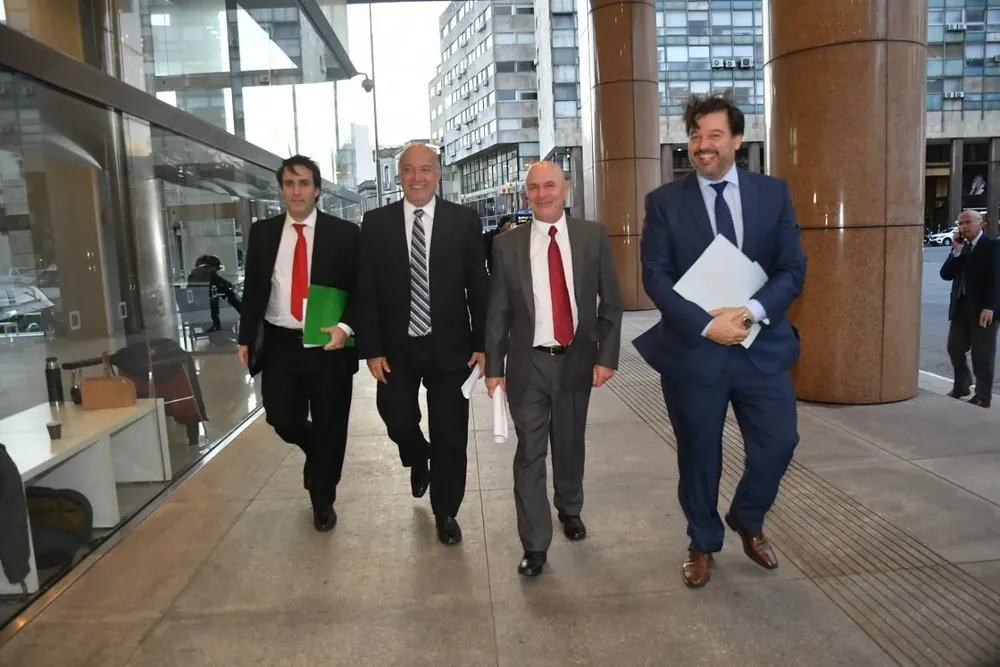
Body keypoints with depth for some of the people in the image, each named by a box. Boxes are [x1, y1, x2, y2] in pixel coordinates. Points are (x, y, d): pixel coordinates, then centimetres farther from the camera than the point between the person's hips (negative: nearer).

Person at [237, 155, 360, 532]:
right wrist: (246, 338, 5)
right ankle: (319, 454, 40)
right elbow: (252, 288, 9)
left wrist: (345, 327, -18)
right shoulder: (262, 232, 6)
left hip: (329, 345, -2)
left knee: (329, 426, 7)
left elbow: (360, 289, -3)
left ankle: (323, 501, 29)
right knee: (282, 419, 4)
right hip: (280, 345, 2)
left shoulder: (344, 233, -3)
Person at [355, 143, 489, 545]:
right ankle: (419, 461, 42)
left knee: (450, 434, 6)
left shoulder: (464, 221, -1)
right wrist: (371, 348, -6)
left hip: (449, 346, -1)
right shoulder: (376, 223, 1)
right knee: (397, 420, 5)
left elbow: (478, 286, 0)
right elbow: (366, 291, 0)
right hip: (396, 346, 1)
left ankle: (446, 513, 25)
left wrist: (482, 342, -4)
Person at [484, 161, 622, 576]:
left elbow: (611, 301, 1)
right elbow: (497, 311, 1)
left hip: (577, 360, 1)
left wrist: (606, 356, -5)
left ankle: (570, 509, 44)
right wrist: (493, 366, -1)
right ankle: (535, 545, 13)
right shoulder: (508, 245, -1)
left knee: (570, 445, 17)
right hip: (527, 363, -1)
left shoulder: (593, 236, -1)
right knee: (530, 453, 1)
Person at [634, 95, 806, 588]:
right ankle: (703, 544, 33)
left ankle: (747, 521, 36)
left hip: (762, 345, 2)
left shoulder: (773, 193, 4)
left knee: (779, 441, 5)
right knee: (698, 453, 10)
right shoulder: (664, 201, -2)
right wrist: (706, 325, -18)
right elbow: (655, 277, -8)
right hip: (692, 349, -2)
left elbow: (793, 269, 0)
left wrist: (751, 310, -18)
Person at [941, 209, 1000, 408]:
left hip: (982, 309, -6)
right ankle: (961, 386, 28)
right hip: (961, 307, 6)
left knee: (982, 355, 2)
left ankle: (983, 396, 11)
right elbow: (946, 274, 3)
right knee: (954, 348, 10)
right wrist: (956, 250, -7)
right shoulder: (960, 247, 12)